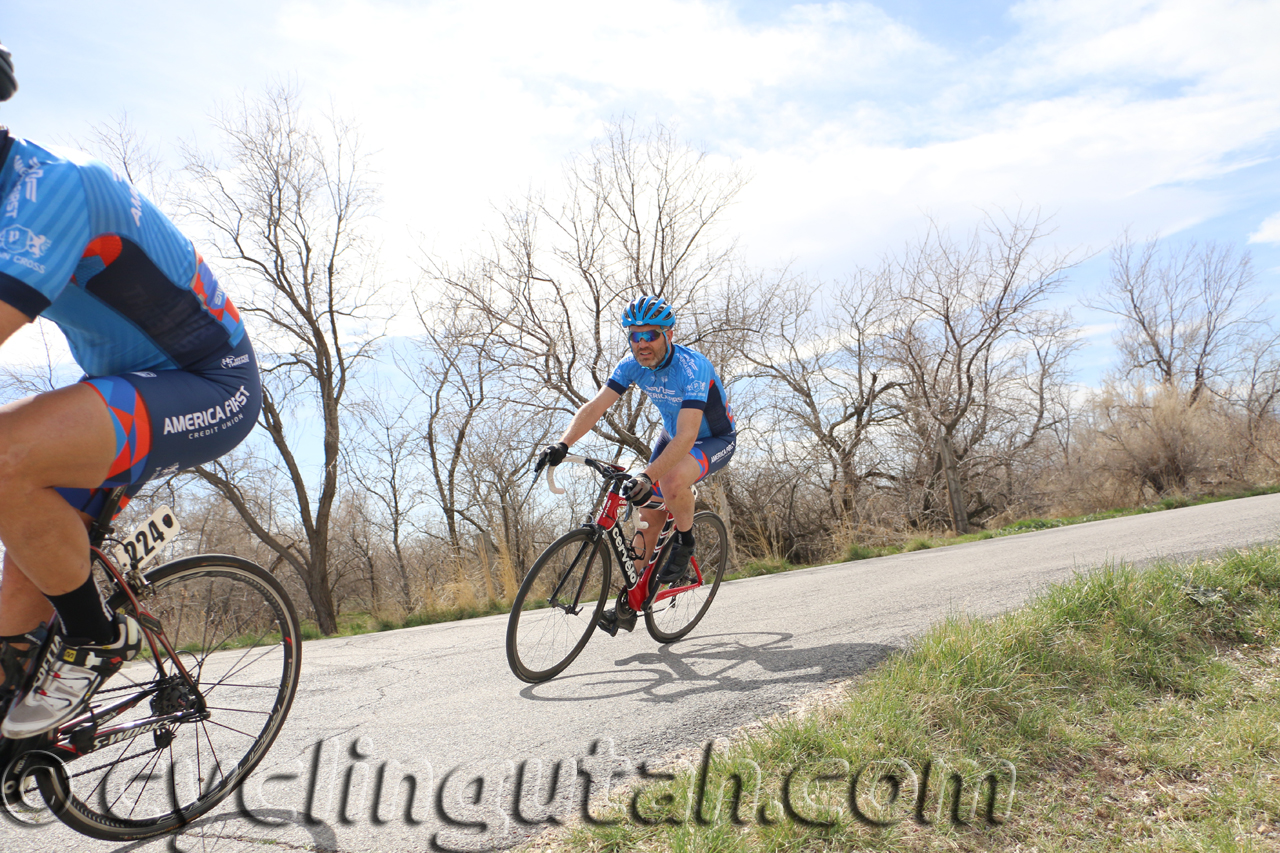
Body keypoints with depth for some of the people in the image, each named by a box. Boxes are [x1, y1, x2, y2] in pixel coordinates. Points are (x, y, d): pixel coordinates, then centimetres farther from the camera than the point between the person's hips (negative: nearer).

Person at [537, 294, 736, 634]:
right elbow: (595, 406, -20)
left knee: (673, 480, -36)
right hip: (673, 435, 6)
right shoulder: (633, 365, -15)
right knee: (648, 513, -1)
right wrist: (562, 444, -37)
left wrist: (647, 476, -56)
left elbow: (686, 437, -44)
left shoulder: (692, 368, -35)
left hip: (716, 439, -6)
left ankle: (685, 541, -6)